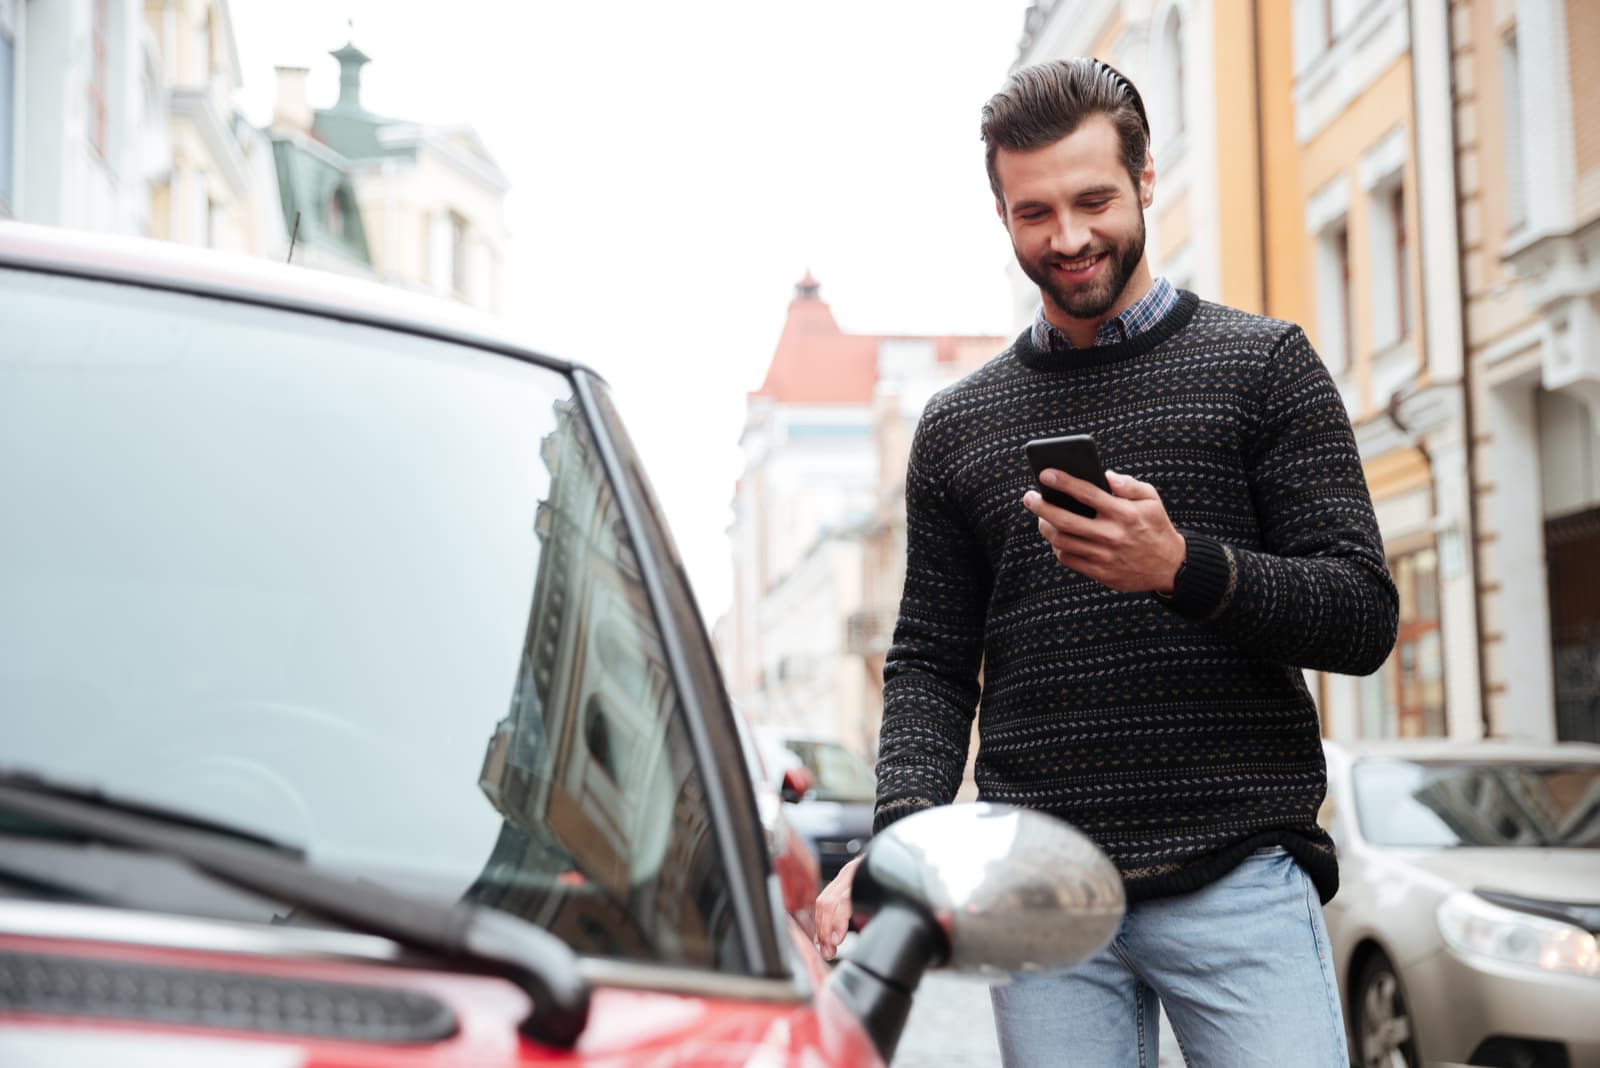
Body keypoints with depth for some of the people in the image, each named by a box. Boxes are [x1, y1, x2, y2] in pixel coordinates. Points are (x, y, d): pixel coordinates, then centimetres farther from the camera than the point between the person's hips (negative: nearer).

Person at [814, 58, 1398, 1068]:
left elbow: (1364, 616, 0)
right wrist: (902, 834, -5)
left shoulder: (1263, 365, 6)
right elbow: (931, 663, 14)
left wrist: (1183, 568, -17)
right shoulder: (958, 424, 15)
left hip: (1240, 878, -2)